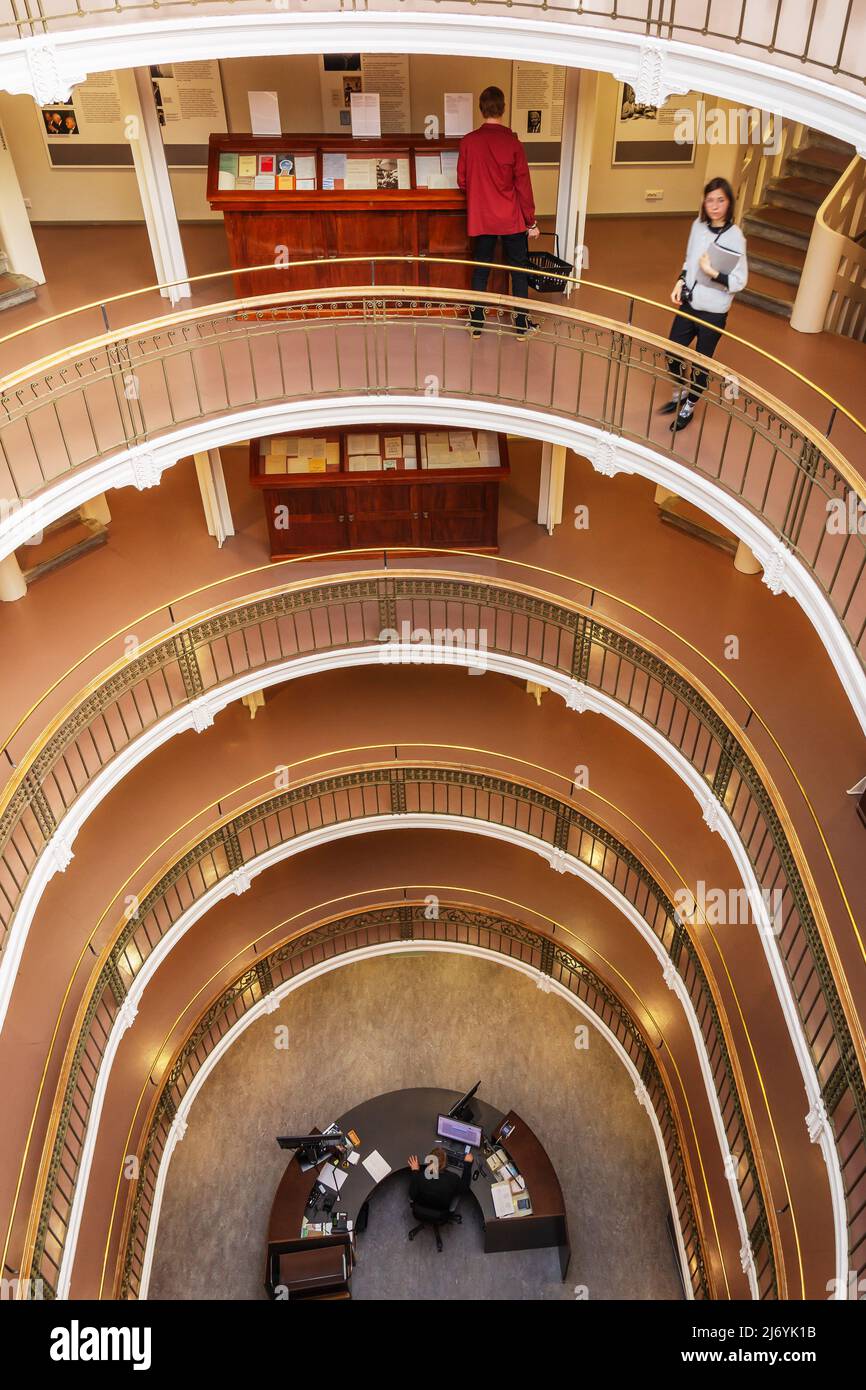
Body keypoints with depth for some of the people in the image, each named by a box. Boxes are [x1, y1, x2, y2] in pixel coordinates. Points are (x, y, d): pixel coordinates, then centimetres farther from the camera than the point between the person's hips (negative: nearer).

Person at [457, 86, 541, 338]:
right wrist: (531, 221, -1)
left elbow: (462, 182, 3)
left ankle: (476, 323, 17)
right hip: (512, 220, -2)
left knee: (480, 270, 13)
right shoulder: (512, 142, -11)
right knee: (519, 271, 10)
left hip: (480, 220, 2)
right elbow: (523, 185, -9)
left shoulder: (468, 142, -5)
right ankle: (522, 324, 15)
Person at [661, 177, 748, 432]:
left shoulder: (734, 237, -17)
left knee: (701, 363, 8)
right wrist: (680, 282, -2)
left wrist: (712, 272, -28)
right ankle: (679, 395, 41)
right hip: (689, 304, 6)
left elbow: (739, 282, -16)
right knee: (672, 353, 14)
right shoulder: (698, 225, -1)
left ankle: (688, 409, 29)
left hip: (713, 312, -5)